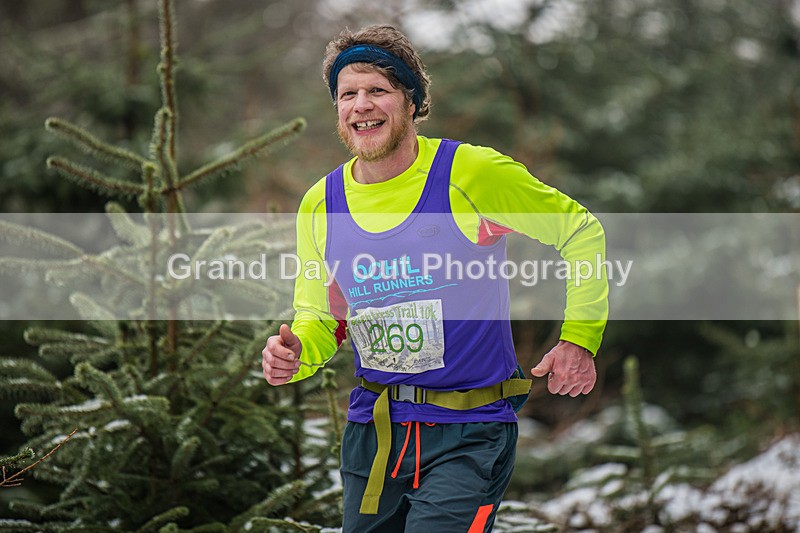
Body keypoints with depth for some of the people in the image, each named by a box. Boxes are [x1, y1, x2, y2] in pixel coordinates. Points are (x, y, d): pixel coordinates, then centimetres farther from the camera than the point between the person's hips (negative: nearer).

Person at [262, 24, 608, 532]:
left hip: (468, 435, -5)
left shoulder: (472, 174, -10)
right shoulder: (320, 205, 3)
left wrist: (580, 338, -6)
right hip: (371, 430, 5)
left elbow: (580, 230, 2)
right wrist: (295, 353, -10)